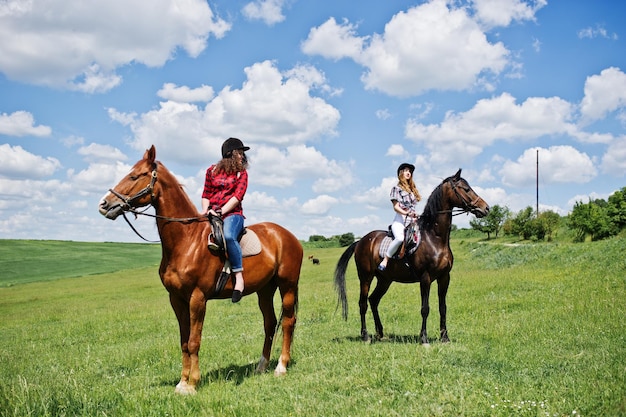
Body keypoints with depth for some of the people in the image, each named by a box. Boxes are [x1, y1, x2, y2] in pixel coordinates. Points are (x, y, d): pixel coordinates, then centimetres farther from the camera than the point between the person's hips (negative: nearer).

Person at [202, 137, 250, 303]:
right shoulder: (212, 171, 16)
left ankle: (239, 276, -31)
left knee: (228, 236, -36)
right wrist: (205, 210, -3)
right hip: (212, 214, 4)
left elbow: (238, 196, -3)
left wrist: (221, 211, -15)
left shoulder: (241, 173, 10)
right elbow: (206, 194, 17)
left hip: (232, 214, -4)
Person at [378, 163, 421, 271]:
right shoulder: (396, 188, 5)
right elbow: (396, 207, -4)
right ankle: (385, 261, -23)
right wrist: (406, 213, -19)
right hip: (400, 221, -7)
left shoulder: (412, 189, 23)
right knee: (400, 238, -35)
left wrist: (415, 215, 5)